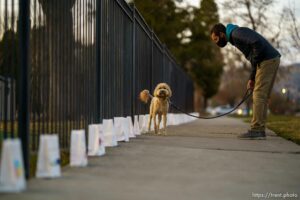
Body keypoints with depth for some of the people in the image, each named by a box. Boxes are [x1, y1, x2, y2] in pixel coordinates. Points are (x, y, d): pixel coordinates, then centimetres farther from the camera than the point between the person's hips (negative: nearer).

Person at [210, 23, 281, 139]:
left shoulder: (236, 33, -9)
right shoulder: (235, 38, 22)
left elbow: (257, 43, -24)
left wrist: (255, 61, -11)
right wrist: (252, 78, 15)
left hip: (268, 60, -10)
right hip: (272, 60, 10)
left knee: (259, 96, -10)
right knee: (262, 97, 9)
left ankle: (256, 130, -11)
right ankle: (260, 130, 9)